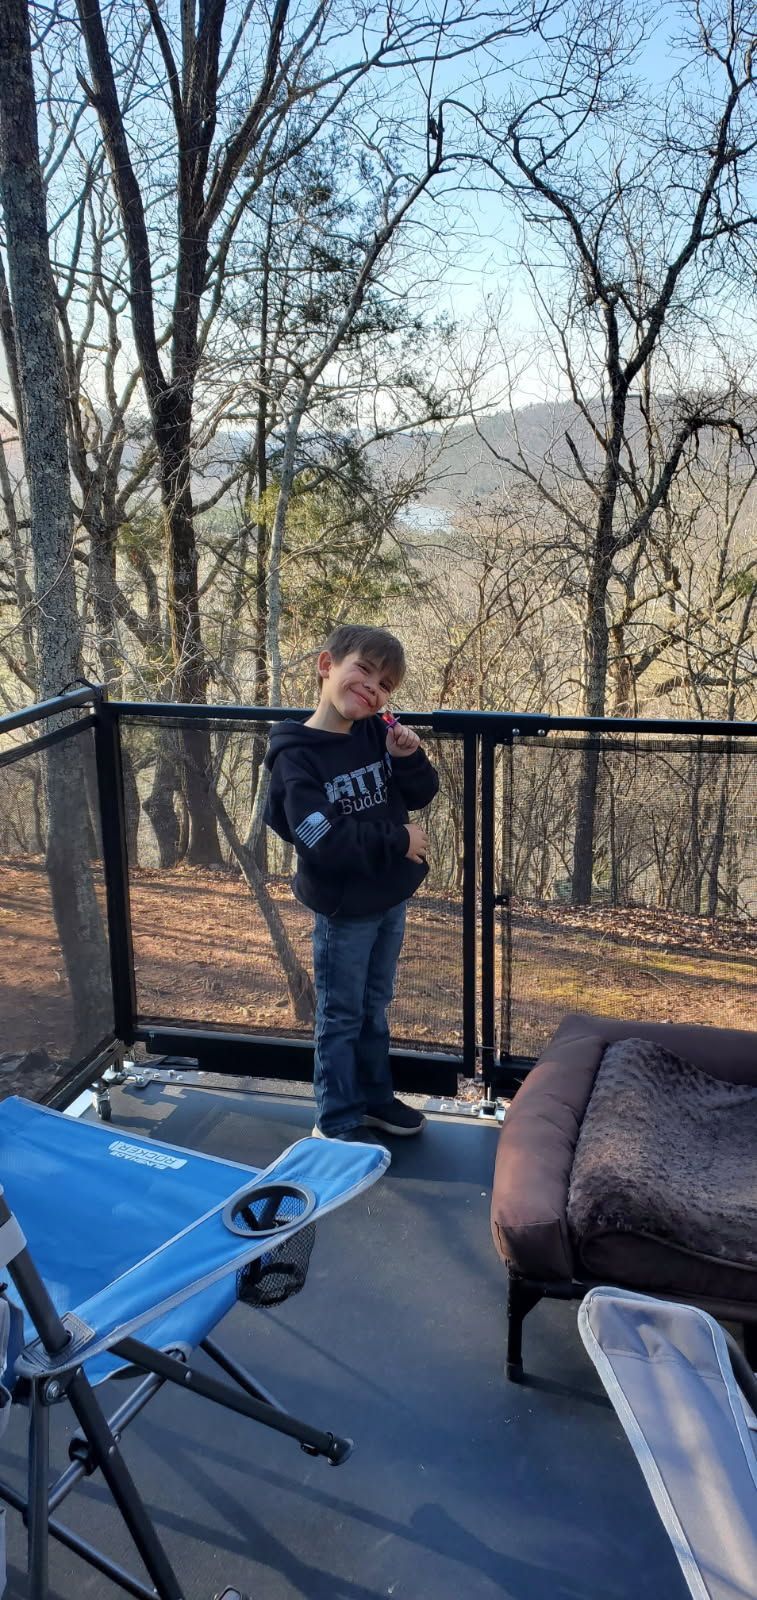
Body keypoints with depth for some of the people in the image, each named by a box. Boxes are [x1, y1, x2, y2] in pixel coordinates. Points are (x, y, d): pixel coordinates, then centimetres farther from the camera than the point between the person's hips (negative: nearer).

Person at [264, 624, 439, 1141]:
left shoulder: (377, 733, -1)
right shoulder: (298, 756, -19)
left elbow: (421, 795, 4)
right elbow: (323, 840, -26)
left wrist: (408, 759, -17)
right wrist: (397, 840, -20)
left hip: (391, 898, 6)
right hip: (344, 908, -6)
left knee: (375, 1008, 22)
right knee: (341, 1016, 8)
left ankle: (374, 1097, 39)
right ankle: (336, 1122, 24)